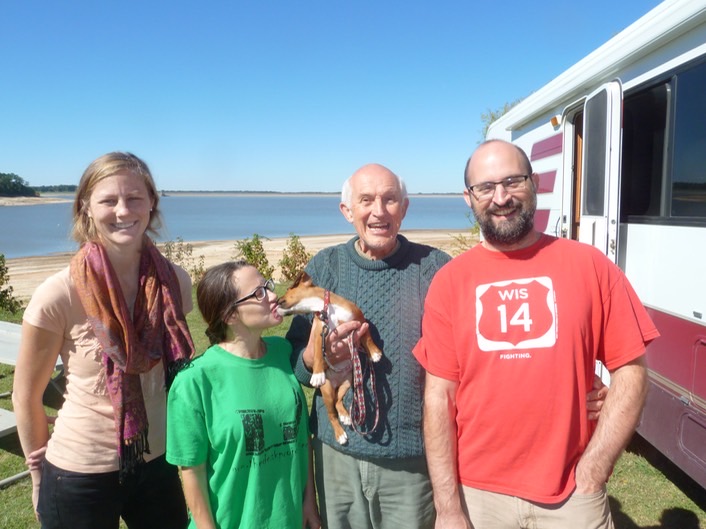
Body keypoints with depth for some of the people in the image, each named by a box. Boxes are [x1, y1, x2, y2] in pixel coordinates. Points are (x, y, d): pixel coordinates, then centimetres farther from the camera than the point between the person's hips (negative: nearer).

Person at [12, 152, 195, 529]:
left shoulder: (175, 282, -8)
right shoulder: (57, 296, -18)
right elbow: (26, 396, -6)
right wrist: (40, 473, 3)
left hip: (160, 461, 3)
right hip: (80, 474, -3)